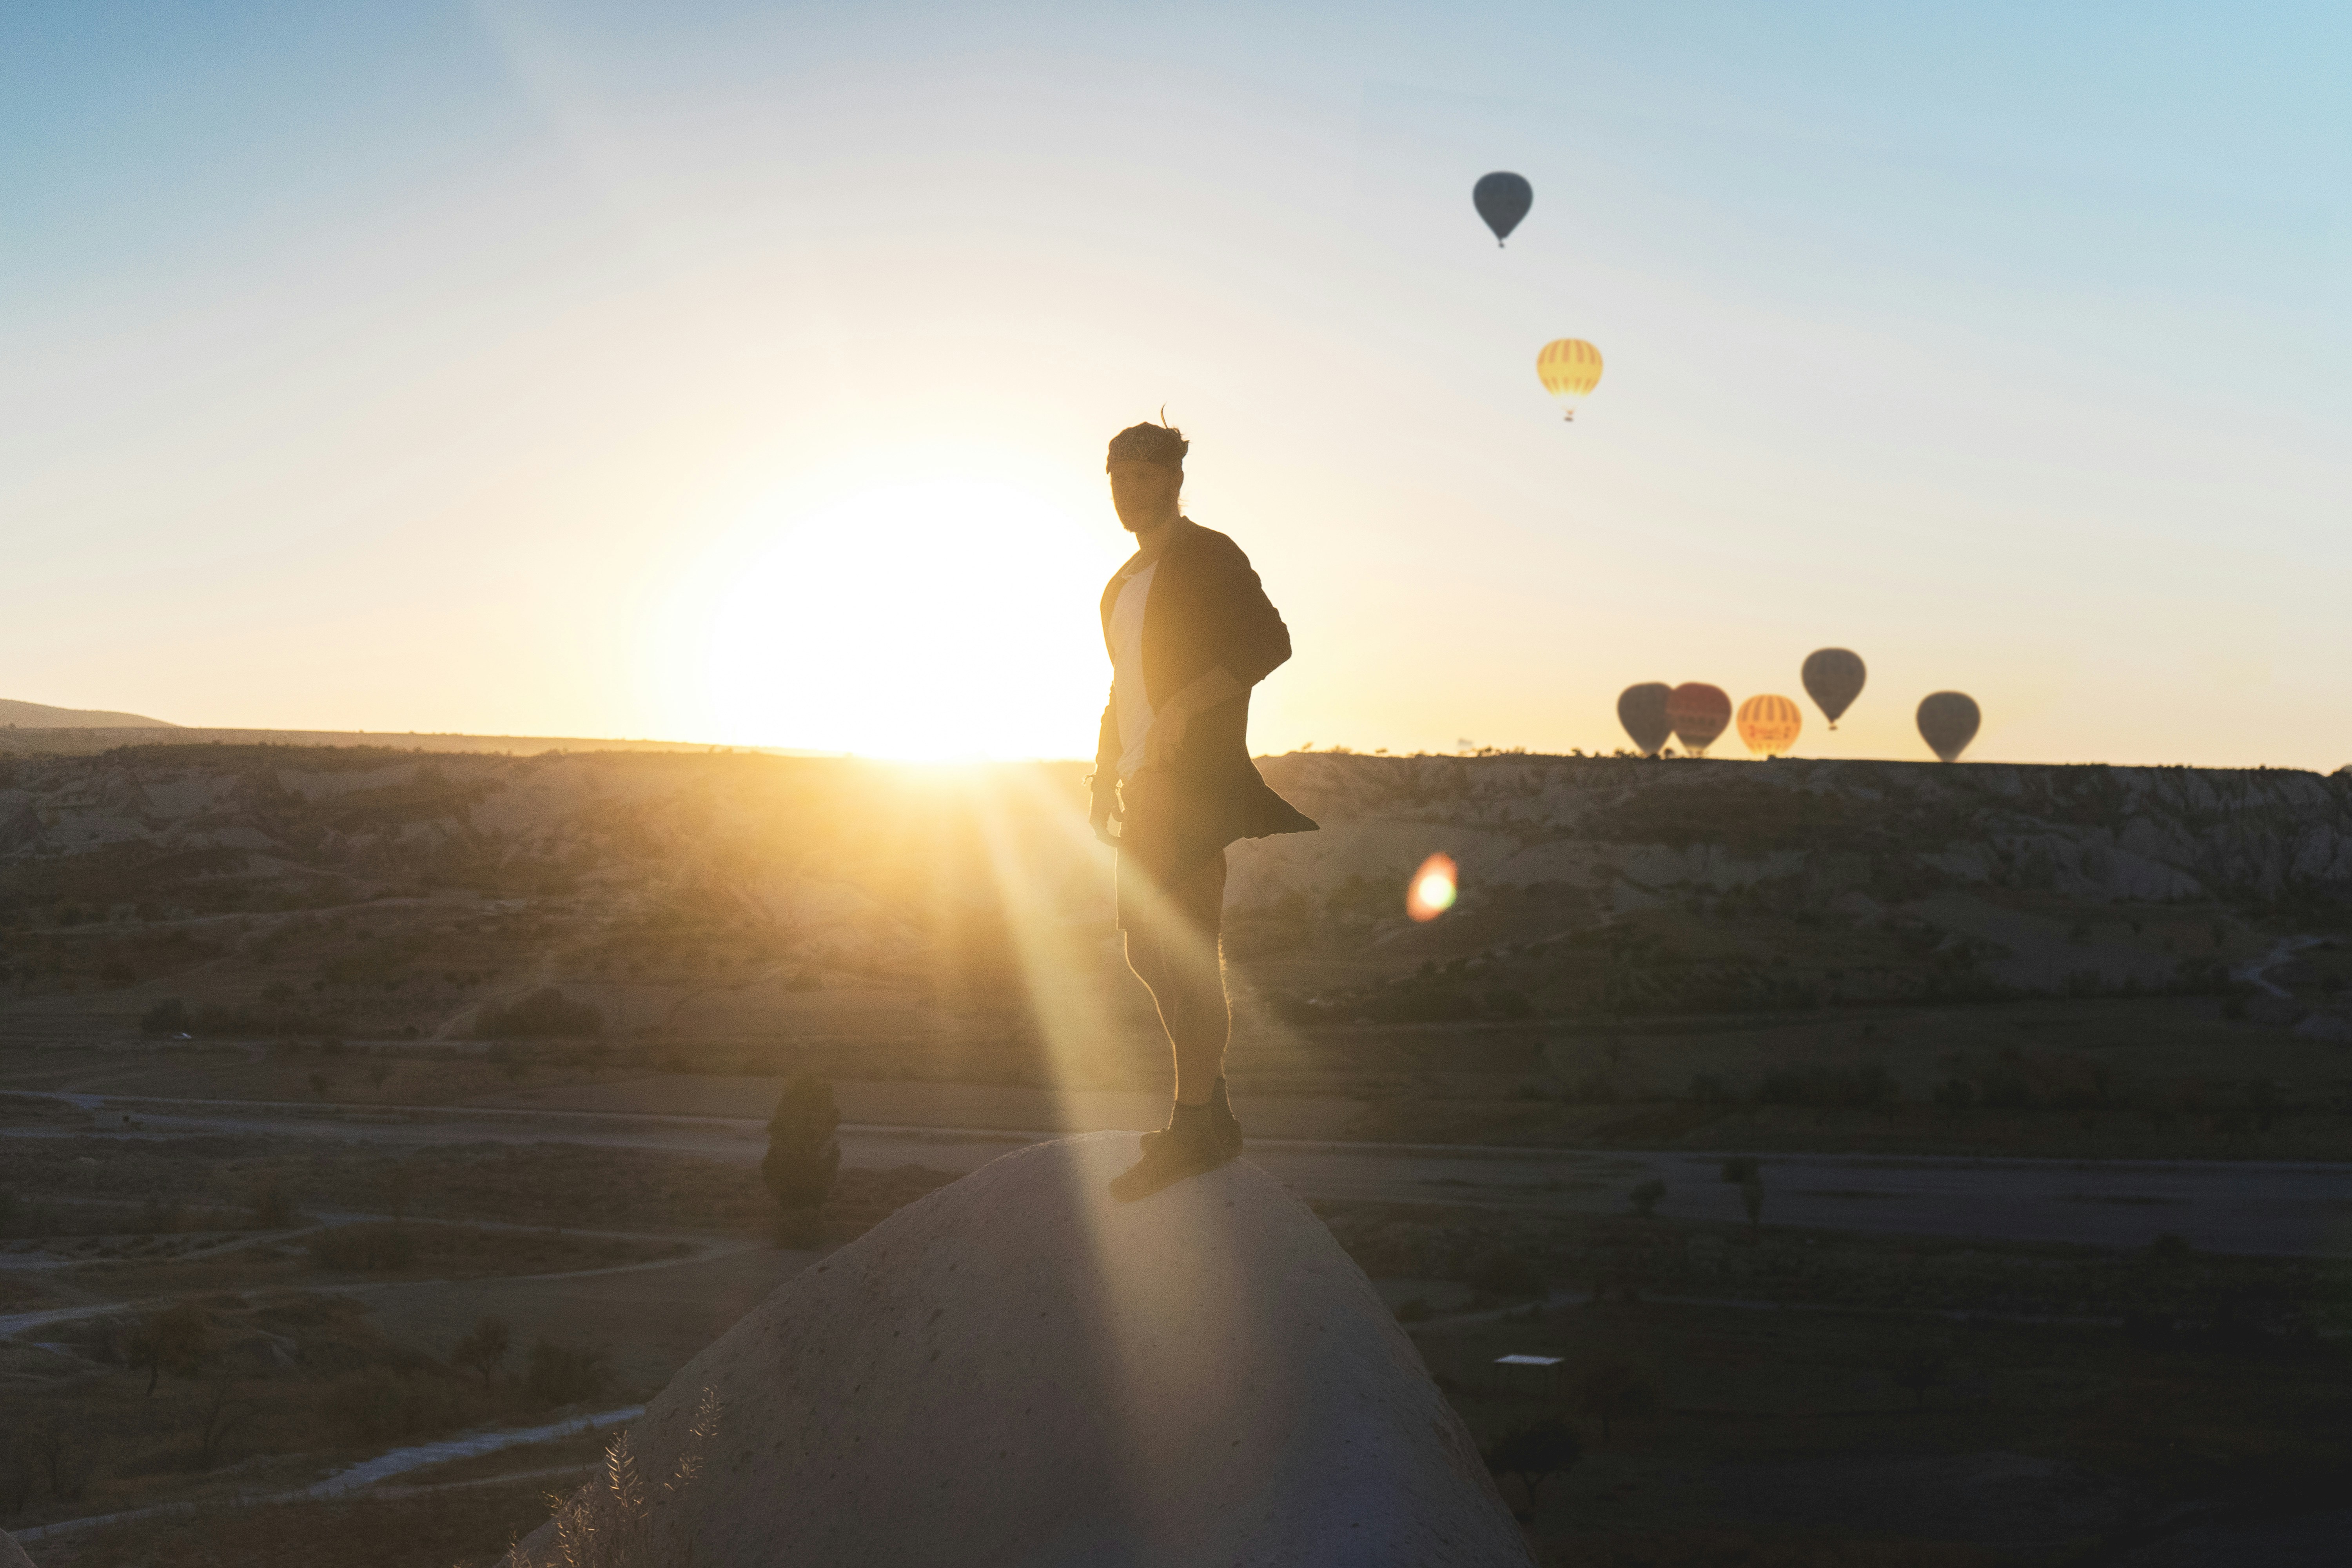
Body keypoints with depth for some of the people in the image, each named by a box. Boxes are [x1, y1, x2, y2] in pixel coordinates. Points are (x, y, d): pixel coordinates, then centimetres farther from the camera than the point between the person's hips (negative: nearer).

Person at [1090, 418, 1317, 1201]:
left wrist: (1183, 708, -23)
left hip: (1194, 779, -9)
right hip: (1143, 784, 9)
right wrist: (1106, 777, 20)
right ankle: (1210, 1109, 19)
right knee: (1149, 951, 10)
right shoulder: (1127, 580, 22)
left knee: (1187, 952, -12)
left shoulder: (1209, 556, -4)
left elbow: (1270, 642, -16)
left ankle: (1192, 1129, -10)